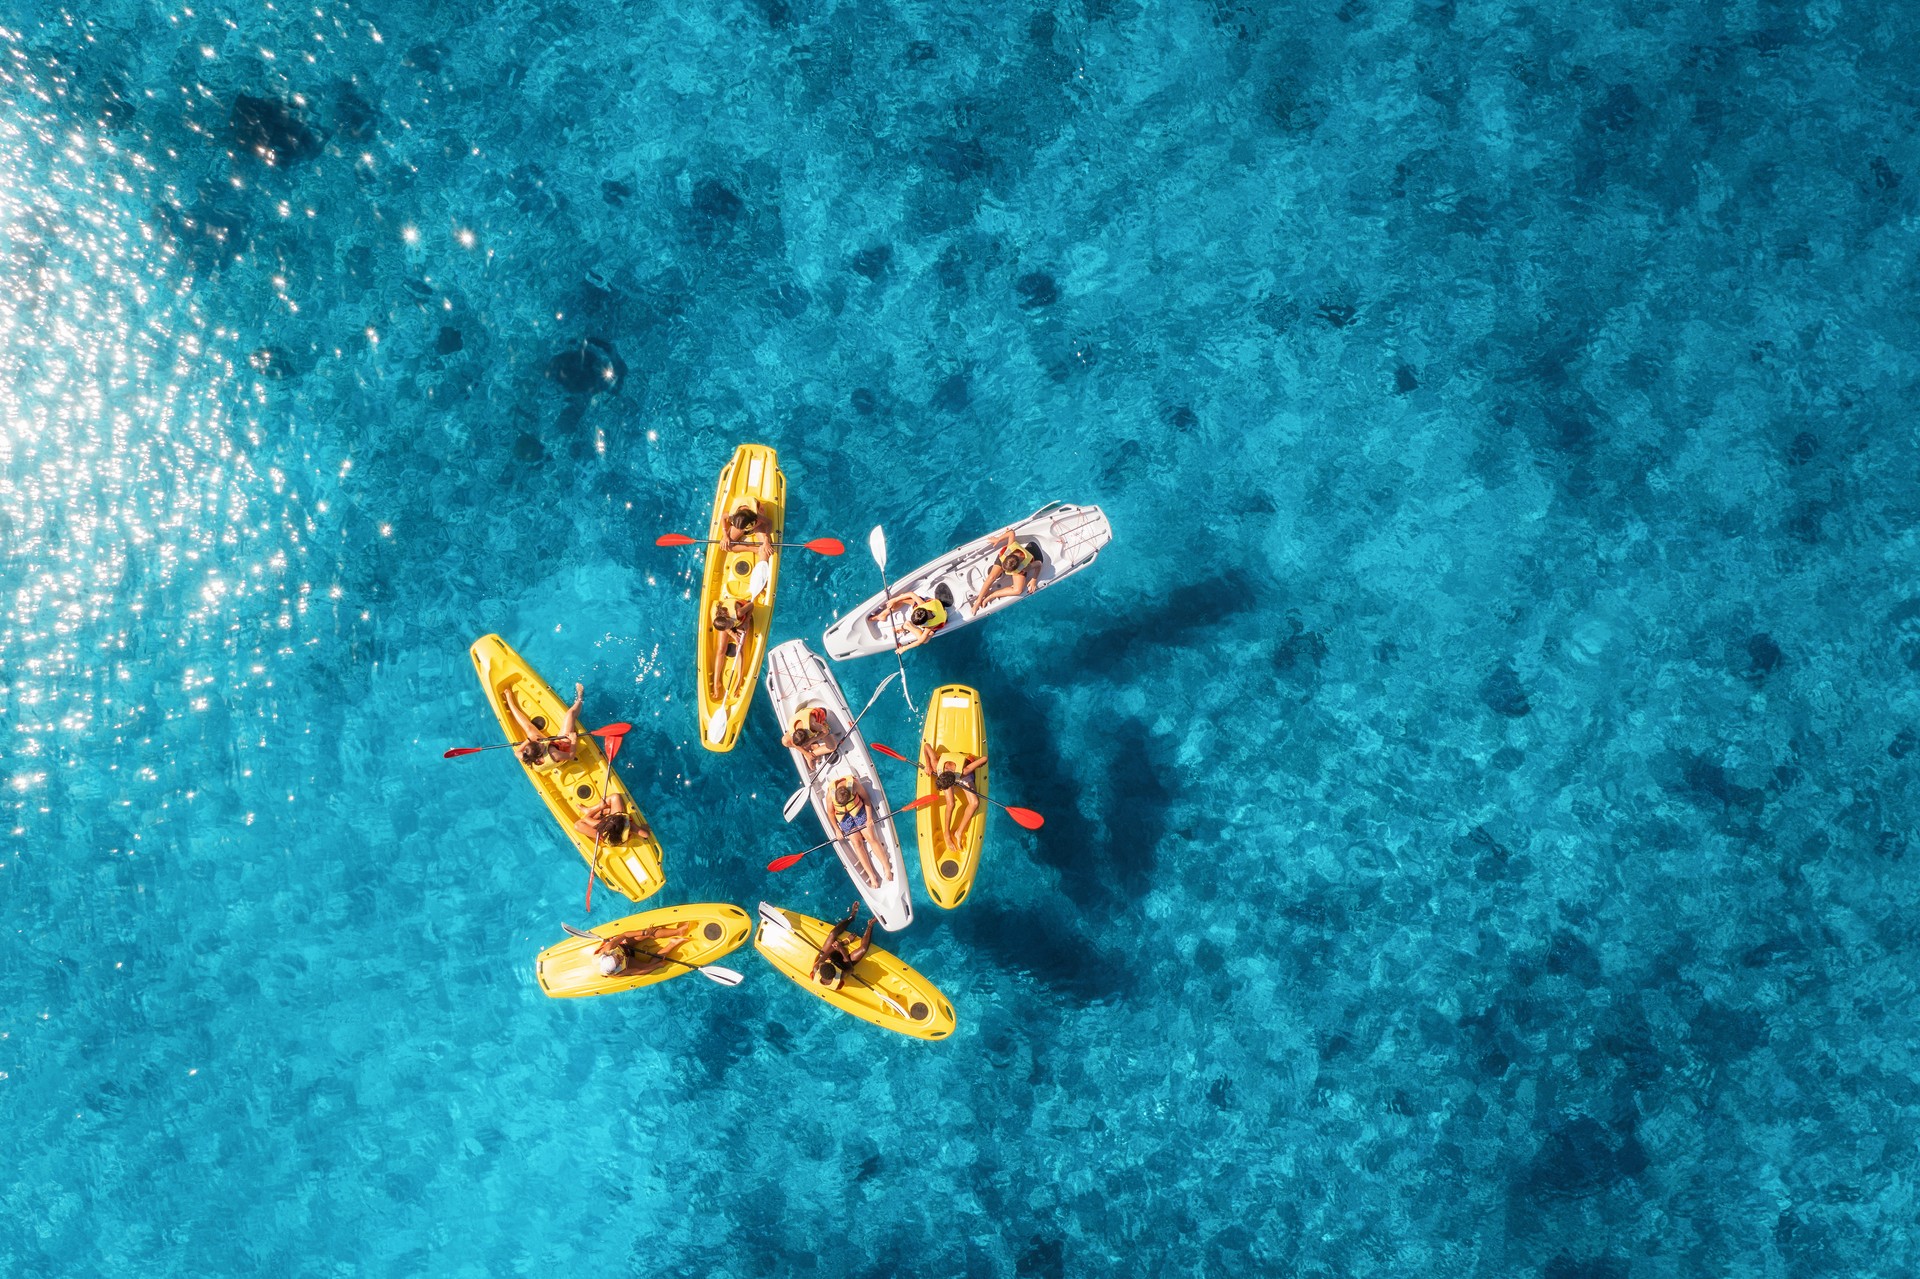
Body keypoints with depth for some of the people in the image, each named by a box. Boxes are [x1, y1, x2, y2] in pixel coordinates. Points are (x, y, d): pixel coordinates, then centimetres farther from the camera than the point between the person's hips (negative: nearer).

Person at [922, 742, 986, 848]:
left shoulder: (964, 771, -48)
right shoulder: (937, 766, -42)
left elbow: (985, 758, -46)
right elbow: (926, 745, -31)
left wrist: (974, 767, -25)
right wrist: (928, 766, -25)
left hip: (963, 778, 0)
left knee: (975, 803, -18)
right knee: (951, 804, -22)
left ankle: (959, 832, 1)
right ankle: (947, 833, 3)